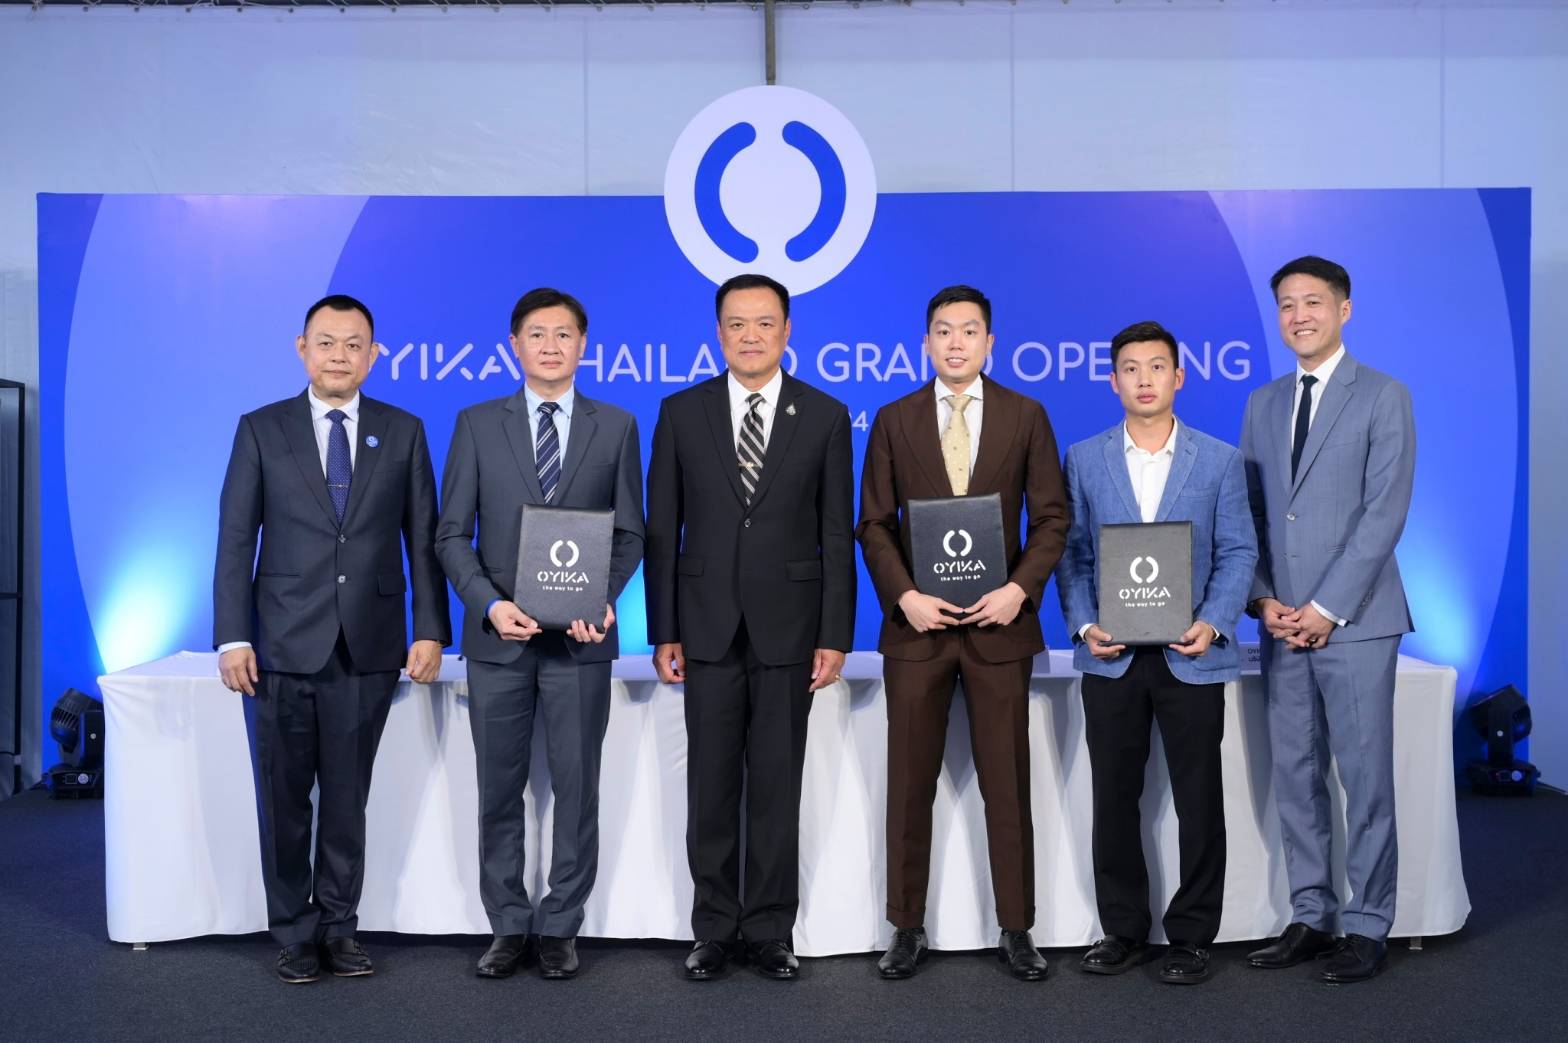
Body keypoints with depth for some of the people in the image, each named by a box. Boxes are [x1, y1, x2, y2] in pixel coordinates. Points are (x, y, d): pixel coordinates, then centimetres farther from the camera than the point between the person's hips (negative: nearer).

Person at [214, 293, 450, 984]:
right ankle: (294, 934, 23)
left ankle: (338, 927, 23)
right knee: (284, 800, 8)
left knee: (347, 798, 9)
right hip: (284, 647, 0)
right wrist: (232, 637, -6)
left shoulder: (403, 432, 6)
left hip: (368, 648, 1)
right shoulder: (261, 430, 4)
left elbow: (424, 538, 5)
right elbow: (236, 540, 1)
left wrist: (430, 629, -2)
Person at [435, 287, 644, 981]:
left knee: (576, 788, 6)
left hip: (581, 639, 0)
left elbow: (629, 534, 4)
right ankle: (509, 927, 23)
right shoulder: (477, 424, 5)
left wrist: (602, 599, -13)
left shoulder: (617, 427, 5)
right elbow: (452, 533, 2)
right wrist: (489, 603, -13)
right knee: (499, 792, 9)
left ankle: (560, 927, 20)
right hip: (497, 636, 1)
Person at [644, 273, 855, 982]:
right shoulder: (681, 412, 4)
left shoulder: (825, 416, 2)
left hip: (787, 628, 0)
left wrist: (835, 636, -4)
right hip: (709, 627, 1)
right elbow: (661, 529, 4)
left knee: (778, 787, 7)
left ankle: (771, 931, 19)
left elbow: (837, 535, 1)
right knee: (711, 786, 7)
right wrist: (663, 632, 0)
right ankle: (714, 930, 21)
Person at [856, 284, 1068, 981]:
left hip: (998, 624, 0)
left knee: (1007, 785, 5)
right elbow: (873, 523, 3)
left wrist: (1020, 589, -12)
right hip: (916, 624, 1)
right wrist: (904, 597, -10)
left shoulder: (1025, 416, 4)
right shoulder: (894, 420, 5)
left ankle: (1015, 929, 18)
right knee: (910, 785, 6)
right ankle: (907, 928, 18)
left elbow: (1051, 517, 3)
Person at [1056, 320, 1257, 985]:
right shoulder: (1084, 460, 6)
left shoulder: (1219, 460, 4)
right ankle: (1122, 931, 23)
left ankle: (1191, 937, 20)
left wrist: (1213, 623, -12)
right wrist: (1084, 624, -8)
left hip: (1191, 656, -1)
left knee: (1199, 802, 5)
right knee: (1114, 800, 8)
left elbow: (1238, 552, 2)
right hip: (1111, 657, 1)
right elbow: (1072, 553, 6)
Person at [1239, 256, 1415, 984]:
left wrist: (1325, 608, -14)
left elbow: (1384, 513, -9)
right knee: (1294, 775, 9)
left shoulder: (1384, 397, -1)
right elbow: (1247, 514, 11)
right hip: (1281, 622, 5)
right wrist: (1263, 602, -2)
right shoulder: (1262, 404, 14)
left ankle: (1367, 926, 13)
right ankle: (1310, 917, 19)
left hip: (1354, 620, -5)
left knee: (1364, 778, 1)